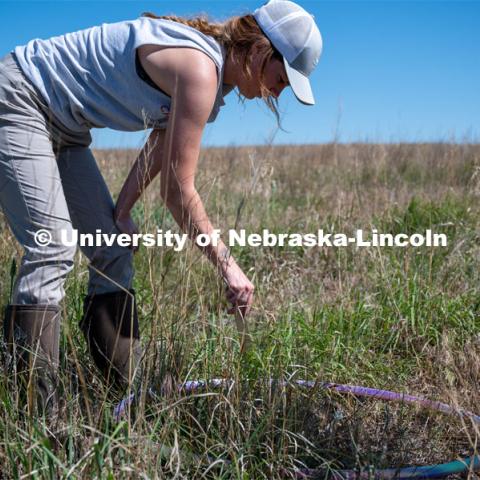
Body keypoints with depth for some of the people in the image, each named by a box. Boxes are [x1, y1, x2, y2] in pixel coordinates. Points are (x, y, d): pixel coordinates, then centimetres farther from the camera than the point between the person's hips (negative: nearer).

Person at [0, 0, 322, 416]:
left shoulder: (208, 68, 3)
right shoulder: (199, 69, -26)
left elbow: (159, 151, 8)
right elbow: (178, 189, -25)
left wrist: (122, 211, -2)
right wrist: (227, 264, -19)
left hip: (62, 128, 10)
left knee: (113, 249, 3)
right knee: (52, 250, -20)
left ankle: (127, 389, 9)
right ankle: (37, 409, -15)